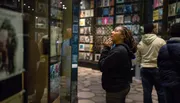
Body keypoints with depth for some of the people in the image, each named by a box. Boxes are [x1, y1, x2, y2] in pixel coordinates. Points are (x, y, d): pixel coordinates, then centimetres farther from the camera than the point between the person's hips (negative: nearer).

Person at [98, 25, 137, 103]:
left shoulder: (118, 51, -24)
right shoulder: (123, 49, 9)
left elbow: (102, 66, -22)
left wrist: (106, 48, -17)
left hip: (115, 89, -10)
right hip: (121, 86, 10)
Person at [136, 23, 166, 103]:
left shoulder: (140, 43, 2)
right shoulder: (160, 41, -9)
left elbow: (138, 59, 10)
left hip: (144, 69, 3)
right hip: (157, 68, -3)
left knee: (147, 91, 8)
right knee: (160, 91, 9)